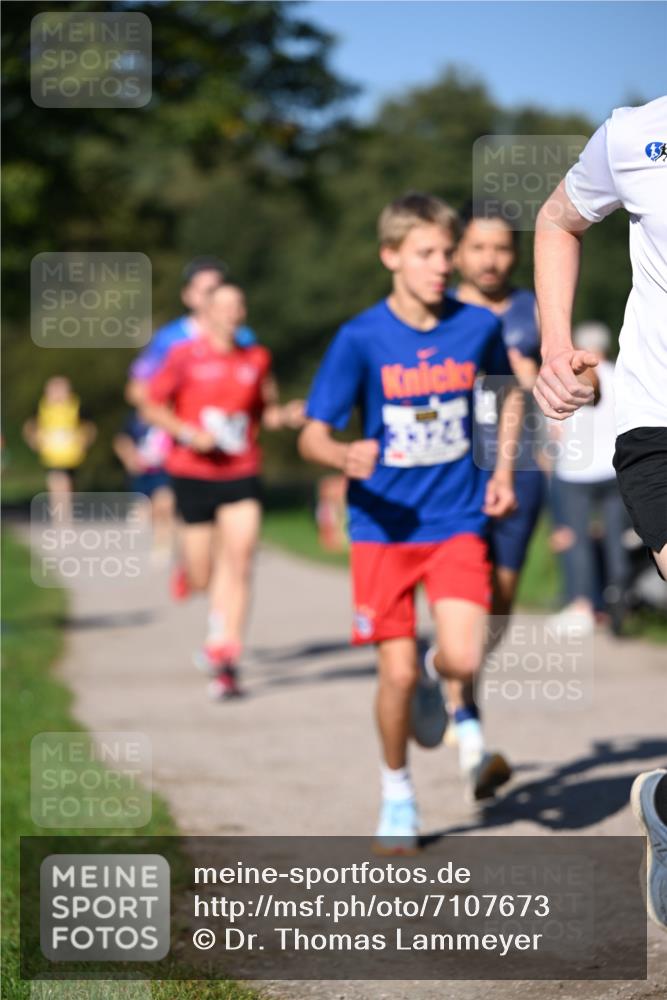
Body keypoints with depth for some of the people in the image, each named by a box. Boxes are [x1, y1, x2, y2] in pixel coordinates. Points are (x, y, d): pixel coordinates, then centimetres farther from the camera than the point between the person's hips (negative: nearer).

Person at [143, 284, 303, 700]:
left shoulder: (256, 359, 8)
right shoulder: (185, 356, -1)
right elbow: (153, 407, 2)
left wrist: (285, 416, -2)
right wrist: (189, 433, -13)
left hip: (241, 475, 1)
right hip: (193, 473, -1)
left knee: (239, 563, -15)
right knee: (203, 577, 4)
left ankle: (225, 653, -11)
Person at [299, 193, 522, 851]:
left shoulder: (478, 326, -1)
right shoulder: (361, 339, -8)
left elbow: (508, 393, 20)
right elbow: (313, 436, -6)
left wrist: (502, 470, 10)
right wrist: (345, 457, -28)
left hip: (457, 522, 1)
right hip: (384, 525, -1)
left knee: (463, 659, -17)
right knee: (398, 673, -2)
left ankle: (456, 707, 19)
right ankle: (397, 793, 21)